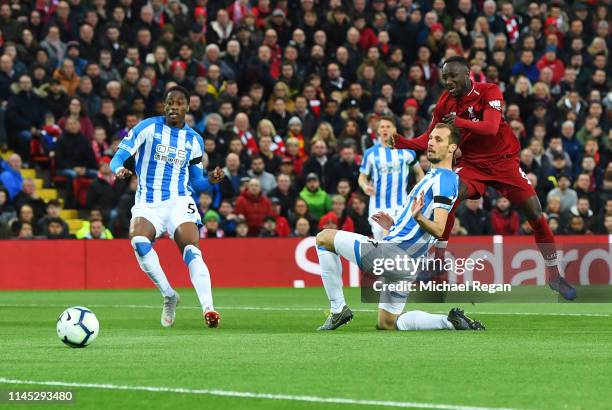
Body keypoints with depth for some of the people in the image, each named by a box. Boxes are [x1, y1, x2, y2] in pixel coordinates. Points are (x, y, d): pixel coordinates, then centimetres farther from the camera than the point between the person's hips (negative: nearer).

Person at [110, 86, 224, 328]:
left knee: (192, 251, -23)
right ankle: (169, 296, -11)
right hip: (147, 203, -1)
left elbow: (196, 182, 18)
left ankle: (208, 309, -29)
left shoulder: (194, 140, 12)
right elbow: (119, 156, -1)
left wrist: (210, 180, -4)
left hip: (179, 201, 1)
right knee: (139, 242, -30)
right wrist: (118, 169, -25)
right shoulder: (148, 127, 3)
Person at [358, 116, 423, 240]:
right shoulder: (370, 153, 4)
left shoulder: (406, 151, 3)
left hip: (400, 205, -1)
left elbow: (419, 173, 15)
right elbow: (362, 177, 10)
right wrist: (365, 186, -14)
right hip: (377, 205, 1)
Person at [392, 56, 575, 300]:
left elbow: (491, 127, -31)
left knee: (535, 213, -7)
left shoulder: (489, 92, -15)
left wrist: (461, 122, -48)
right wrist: (402, 143, -17)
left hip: (504, 161, -2)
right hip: (471, 163, 2)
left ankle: (554, 276, 8)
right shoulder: (445, 102, -3)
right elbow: (430, 139, 1)